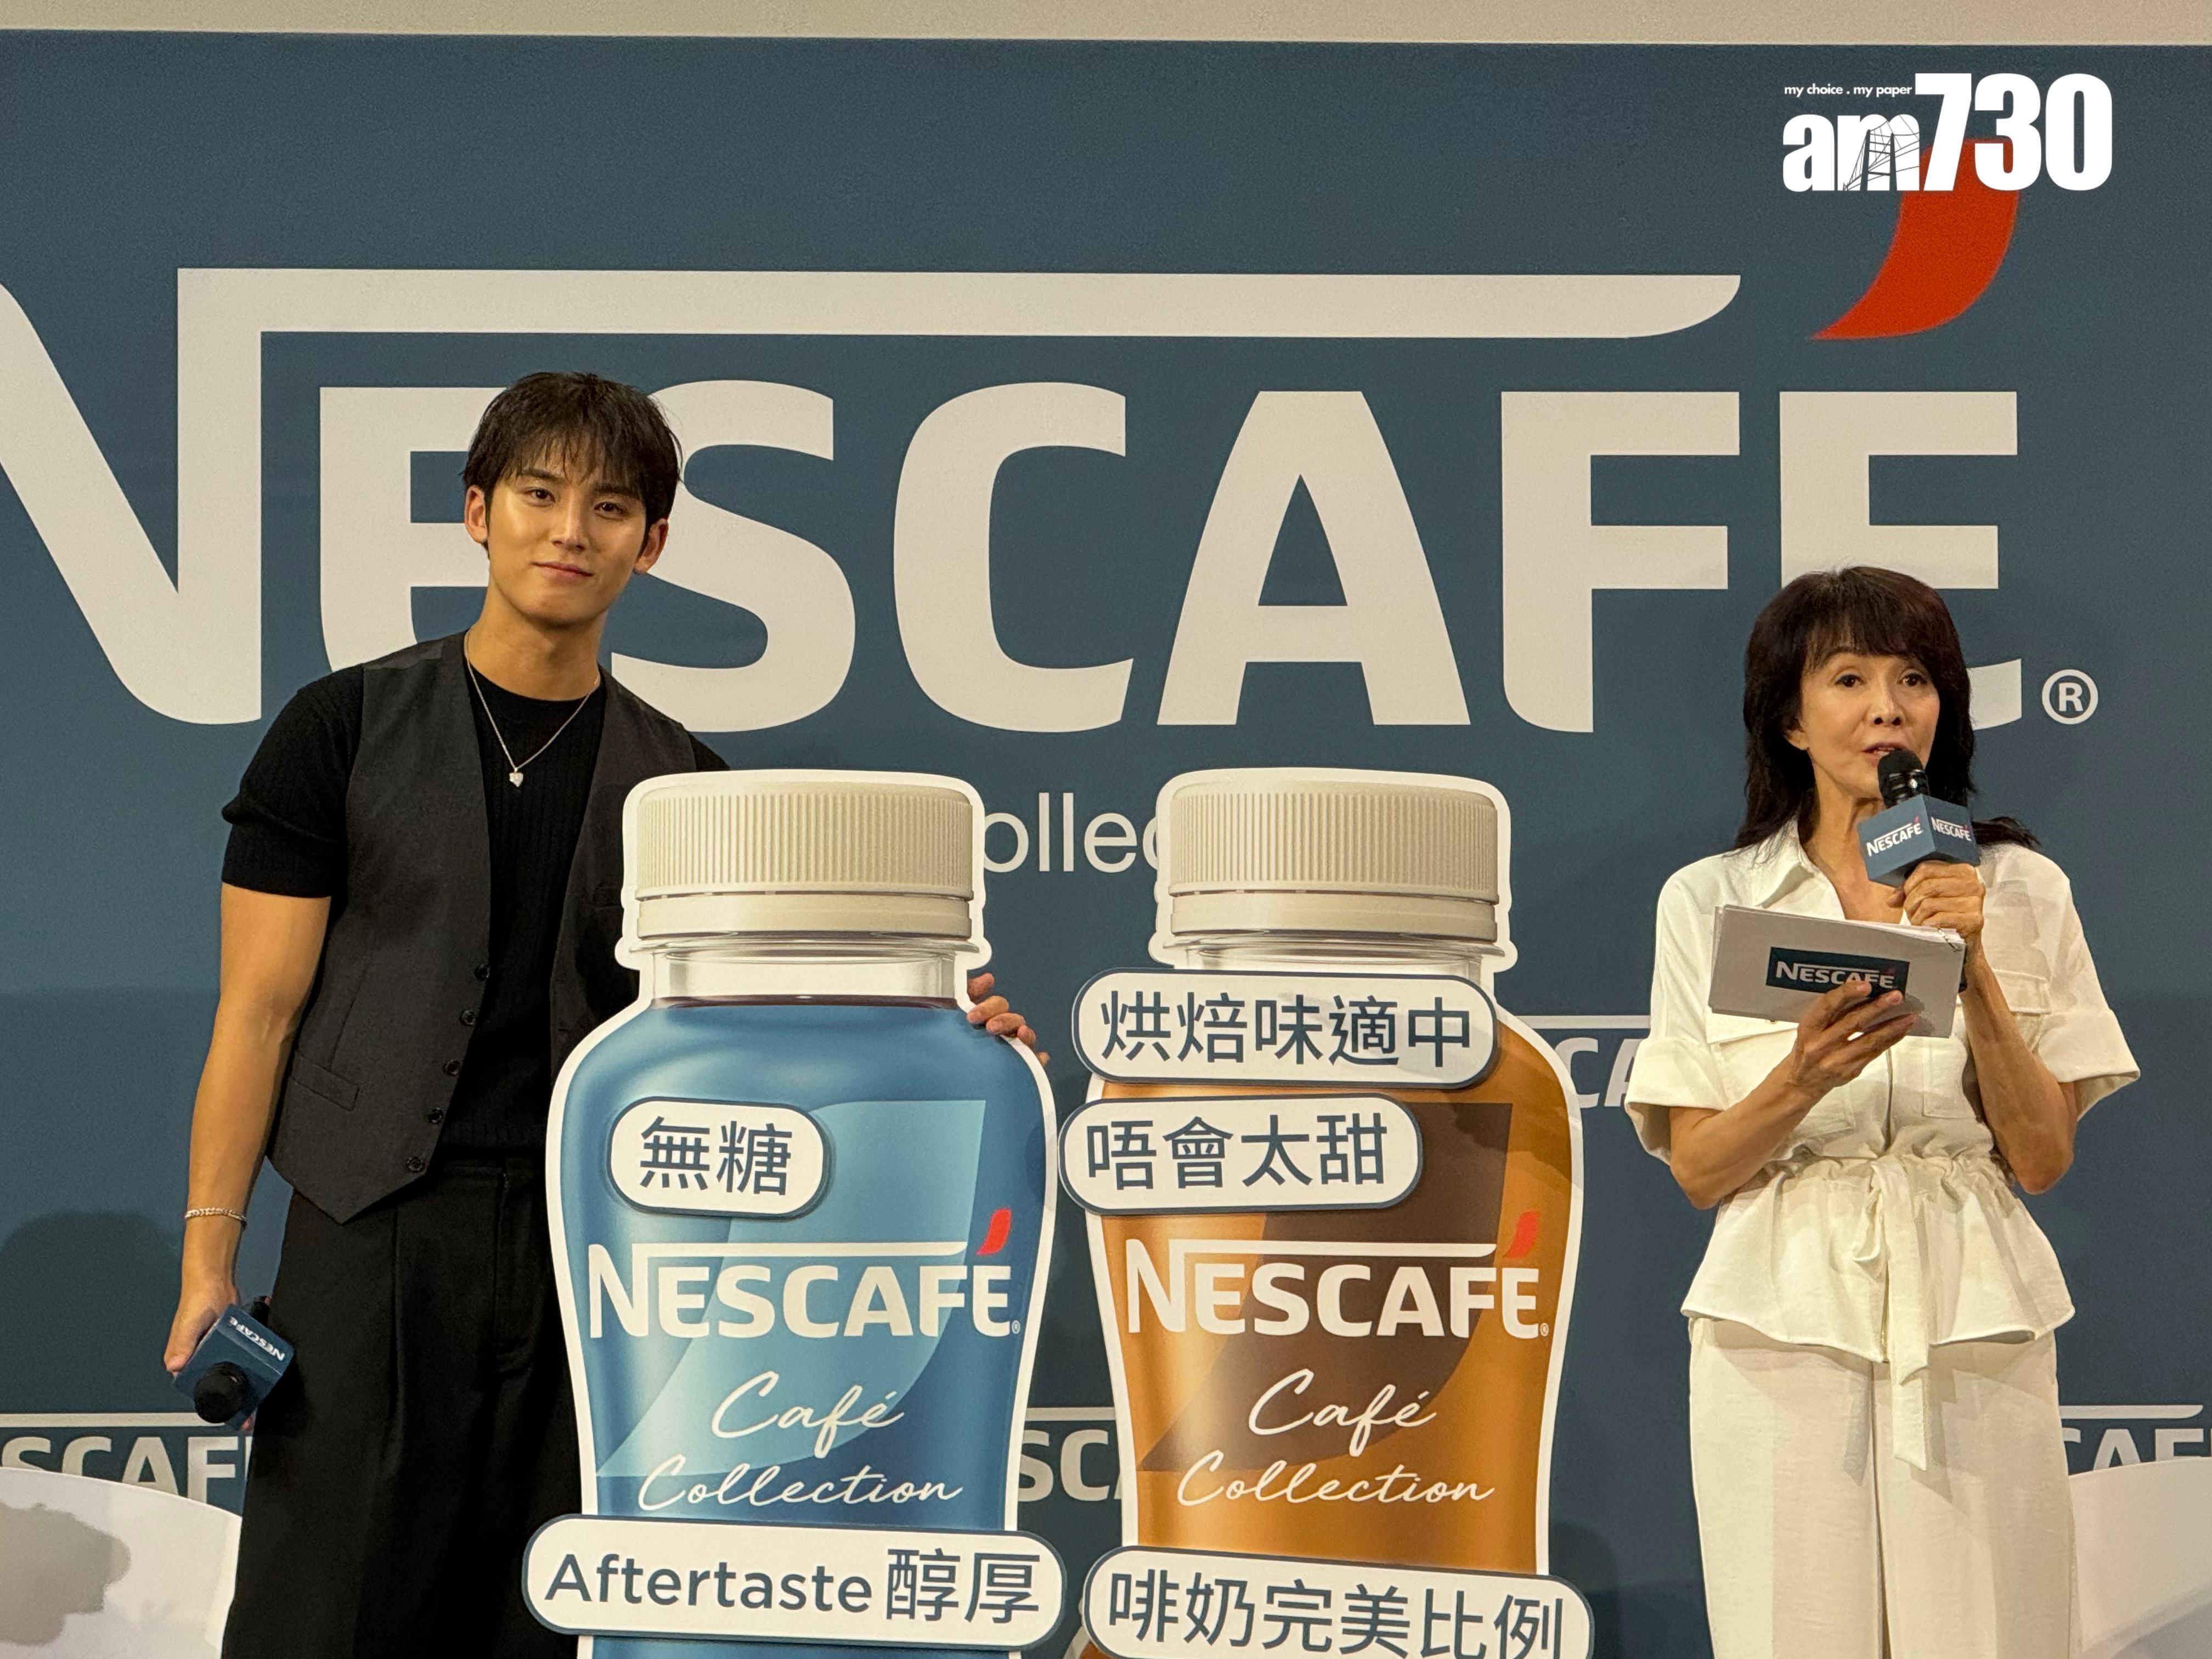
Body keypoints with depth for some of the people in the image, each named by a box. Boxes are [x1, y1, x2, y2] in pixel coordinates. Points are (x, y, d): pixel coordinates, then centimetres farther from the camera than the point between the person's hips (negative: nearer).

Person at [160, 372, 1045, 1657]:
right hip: (380, 1232, -3)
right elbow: (261, 1008, -1)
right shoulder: (347, 729, 1)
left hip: (596, 1247, 3)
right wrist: (211, 1249, -7)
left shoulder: (680, 779, 10)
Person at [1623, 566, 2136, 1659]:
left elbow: (2042, 1157, 1)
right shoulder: (1708, 901, 4)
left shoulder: (2023, 892, 6)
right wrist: (1805, 1078, -18)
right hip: (1783, 1328, 0)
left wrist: (1974, 972, -11)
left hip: (1971, 1331, 1)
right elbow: (1698, 1171, 1)